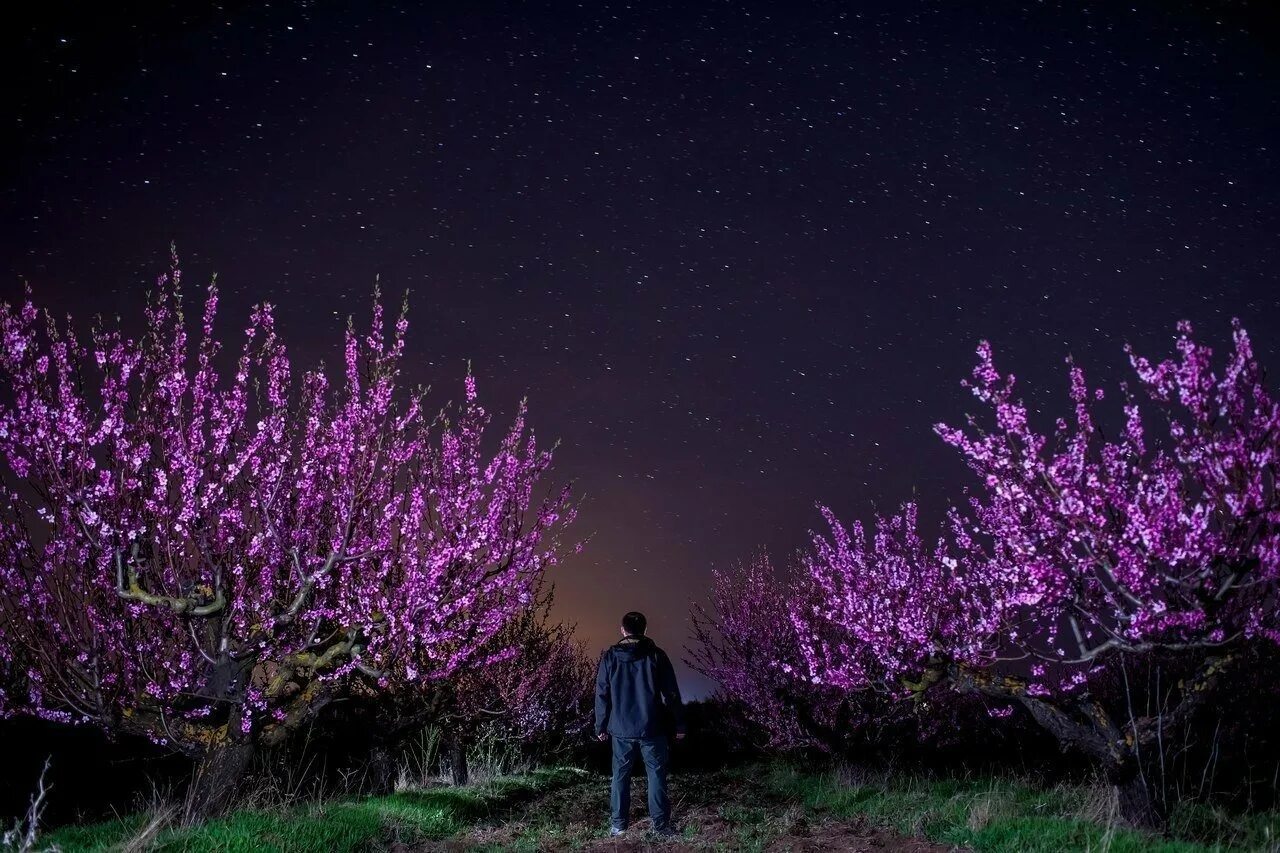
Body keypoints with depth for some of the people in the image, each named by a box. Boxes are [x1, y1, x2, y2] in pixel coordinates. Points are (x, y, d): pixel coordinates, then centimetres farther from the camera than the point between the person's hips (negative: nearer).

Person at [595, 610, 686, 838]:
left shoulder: (610, 656, -1)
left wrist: (601, 726, 9)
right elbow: (671, 693, -2)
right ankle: (661, 823, 4)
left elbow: (602, 694, 1)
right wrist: (679, 724, 4)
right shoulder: (656, 655, -4)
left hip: (621, 728, 1)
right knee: (656, 774, 5)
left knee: (621, 775, 10)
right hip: (652, 728, -1)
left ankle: (618, 824, 11)